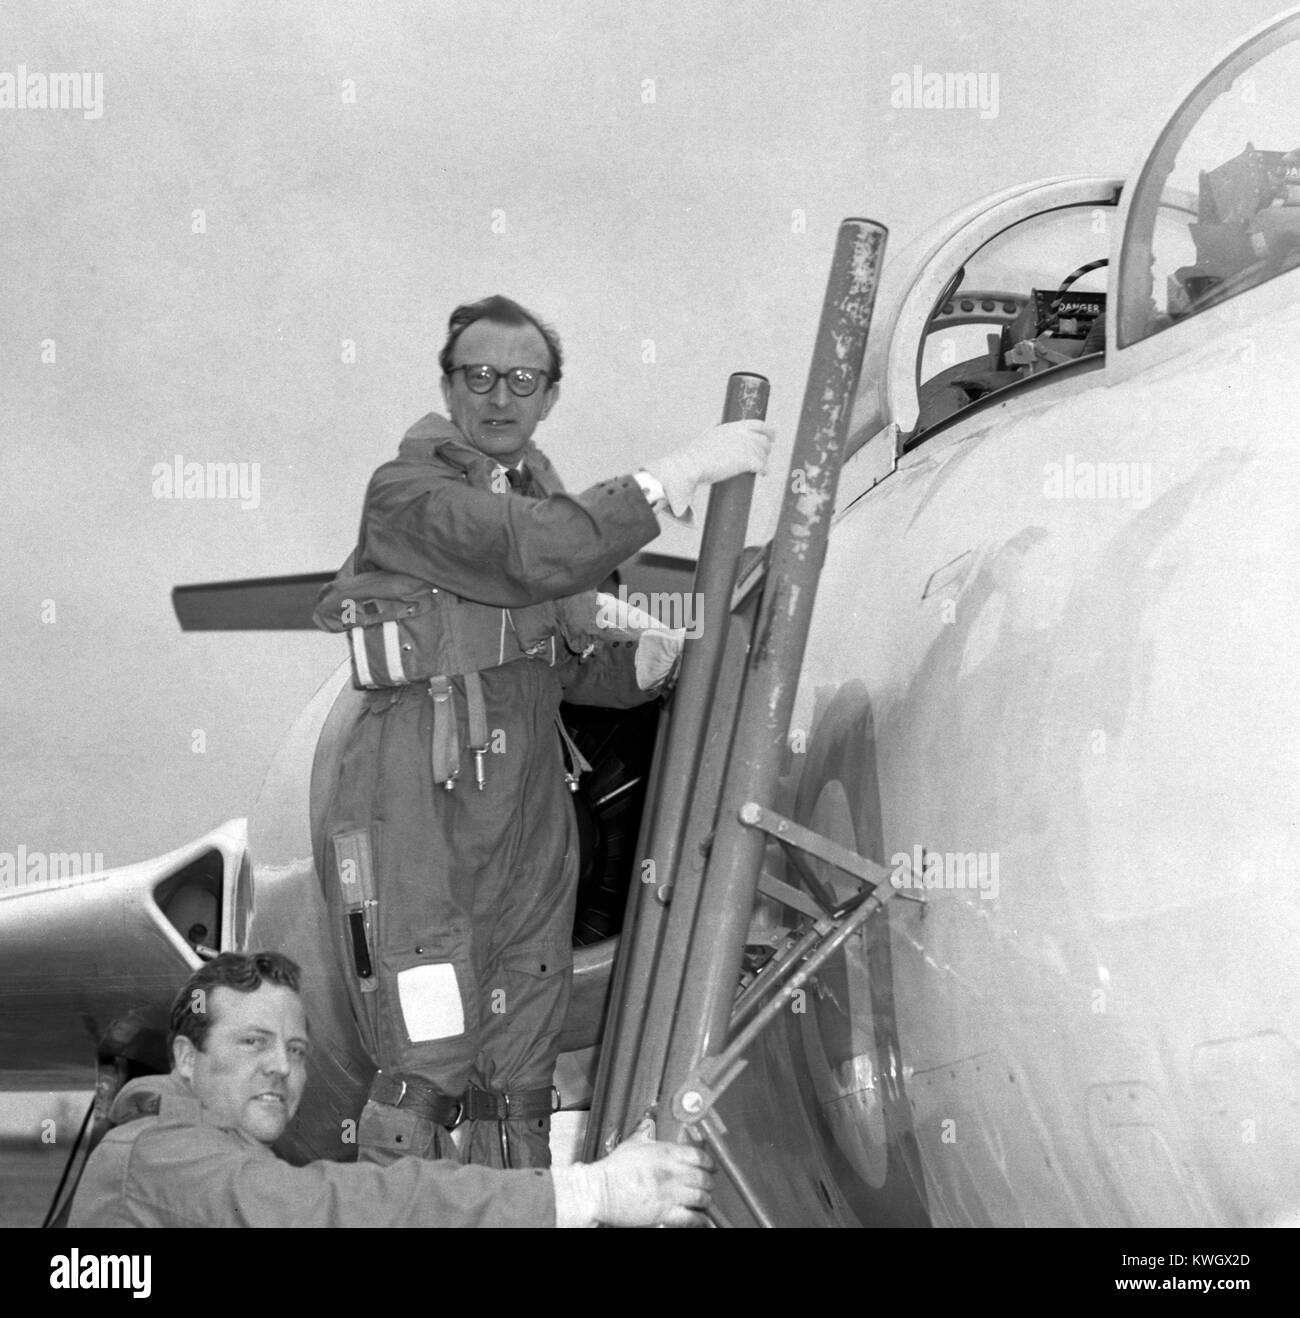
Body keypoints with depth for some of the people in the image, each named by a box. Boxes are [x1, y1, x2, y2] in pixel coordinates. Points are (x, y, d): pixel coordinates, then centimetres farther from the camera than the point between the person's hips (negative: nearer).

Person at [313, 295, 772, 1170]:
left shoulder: (542, 498, 16)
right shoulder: (409, 492, -9)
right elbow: (538, 556, -27)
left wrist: (638, 662, 0)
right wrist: (678, 475, -25)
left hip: (530, 818, 8)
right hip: (421, 815, -8)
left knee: (522, 1081, 11)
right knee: (428, 1072, -8)